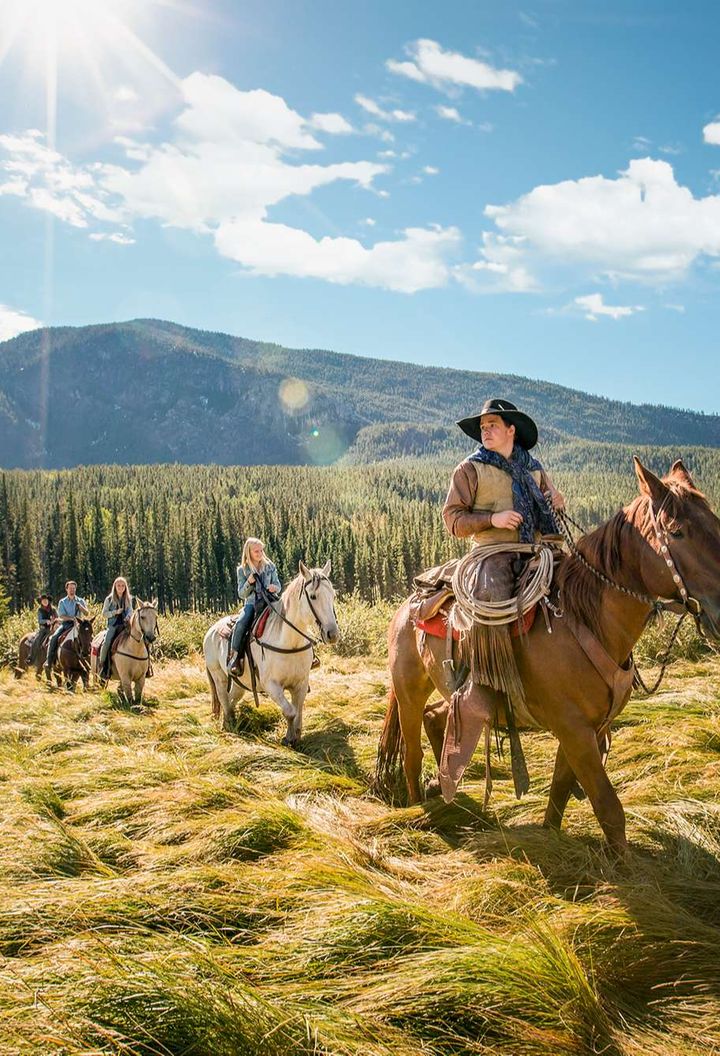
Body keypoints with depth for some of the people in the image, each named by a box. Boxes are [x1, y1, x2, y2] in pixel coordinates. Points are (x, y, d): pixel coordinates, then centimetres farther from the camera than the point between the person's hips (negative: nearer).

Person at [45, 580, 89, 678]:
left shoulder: (81, 601, 11)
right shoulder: (62, 602, 10)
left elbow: (87, 614, 1)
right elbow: (62, 616, -1)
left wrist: (80, 605, -13)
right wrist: (72, 618, -17)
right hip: (65, 624, 0)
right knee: (54, 637, -24)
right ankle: (49, 661, -21)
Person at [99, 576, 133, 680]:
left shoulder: (128, 599, 15)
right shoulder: (109, 599, 8)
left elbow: (130, 611, 9)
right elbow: (104, 613, 4)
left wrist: (128, 617, -13)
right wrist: (115, 612, -11)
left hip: (125, 624, 2)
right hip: (113, 625, -2)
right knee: (106, 642, -24)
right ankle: (102, 666, -14)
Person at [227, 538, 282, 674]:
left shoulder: (270, 566, 10)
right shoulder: (242, 570, 7)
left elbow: (278, 586, 12)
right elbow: (242, 595, 6)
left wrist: (274, 588, -13)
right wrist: (249, 583, -13)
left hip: (269, 602, 1)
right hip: (251, 604, -1)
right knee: (240, 624, -31)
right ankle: (234, 657, -24)